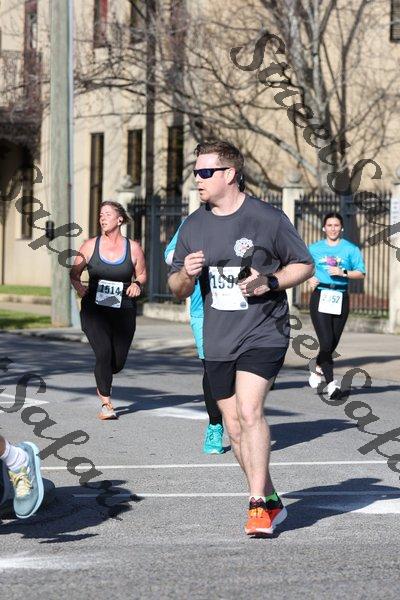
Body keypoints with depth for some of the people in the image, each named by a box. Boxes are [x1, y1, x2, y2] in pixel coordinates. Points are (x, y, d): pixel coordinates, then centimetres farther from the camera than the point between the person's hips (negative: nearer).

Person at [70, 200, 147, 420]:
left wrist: (137, 284, -6)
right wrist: (79, 287, -10)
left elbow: (141, 274, 15)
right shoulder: (90, 246, 1)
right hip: (95, 310, -1)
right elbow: (74, 273, 10)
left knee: (118, 362, 3)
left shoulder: (133, 248, 2)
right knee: (104, 353, -19)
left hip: (123, 311, 1)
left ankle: (102, 383, 39)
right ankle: (106, 403, -7)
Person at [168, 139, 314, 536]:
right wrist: (186, 274, -9)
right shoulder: (193, 226, 8)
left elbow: (305, 265, 3)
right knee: (235, 428, 9)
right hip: (217, 341, 6)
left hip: (263, 334, -5)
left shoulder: (268, 219, -6)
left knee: (249, 411, -22)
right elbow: (177, 289, 15)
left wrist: (269, 283, -15)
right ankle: (271, 502, 24)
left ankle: (258, 506, -16)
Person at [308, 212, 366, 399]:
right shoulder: (314, 248, 10)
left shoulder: (350, 249, 6)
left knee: (334, 342, 8)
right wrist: (310, 278, 3)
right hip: (320, 297, -1)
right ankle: (331, 383, -10)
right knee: (326, 341, -14)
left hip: (341, 298, 1)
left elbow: (361, 273, 0)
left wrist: (343, 273, -14)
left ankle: (318, 366, 39)